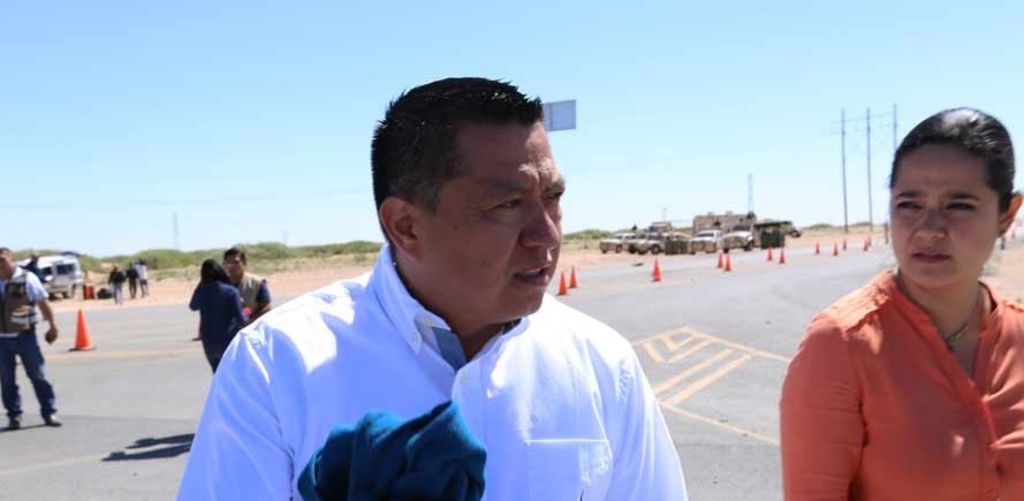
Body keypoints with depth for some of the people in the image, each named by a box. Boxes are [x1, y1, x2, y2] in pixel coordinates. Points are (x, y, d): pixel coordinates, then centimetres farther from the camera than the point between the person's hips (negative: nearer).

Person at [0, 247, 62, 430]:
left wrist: (52, 326, 0)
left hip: (25, 336, -4)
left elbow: (43, 302, -1)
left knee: (38, 374, 0)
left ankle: (49, 413, 8)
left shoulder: (27, 279, -5)